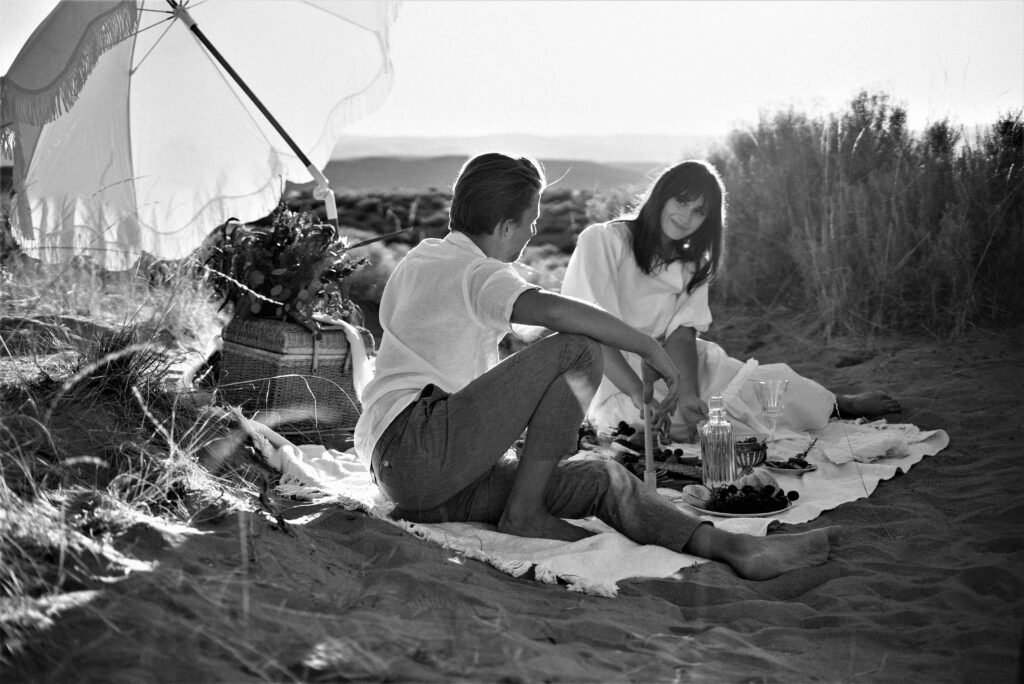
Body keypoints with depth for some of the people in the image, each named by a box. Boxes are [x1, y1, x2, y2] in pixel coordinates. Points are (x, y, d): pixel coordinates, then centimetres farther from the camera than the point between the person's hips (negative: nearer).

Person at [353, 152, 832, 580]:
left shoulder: (421, 257, 22)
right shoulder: (477, 274, -8)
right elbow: (554, 310, -29)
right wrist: (650, 349, -17)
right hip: (418, 445, -9)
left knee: (607, 480, -2)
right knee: (578, 353, -19)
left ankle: (732, 547, -14)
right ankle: (524, 512, -15)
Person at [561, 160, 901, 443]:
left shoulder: (692, 264, 11)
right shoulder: (602, 241, -10)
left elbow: (681, 335, -5)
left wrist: (689, 396, -25)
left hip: (667, 371, 7)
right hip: (614, 383, -7)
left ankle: (840, 405, 22)